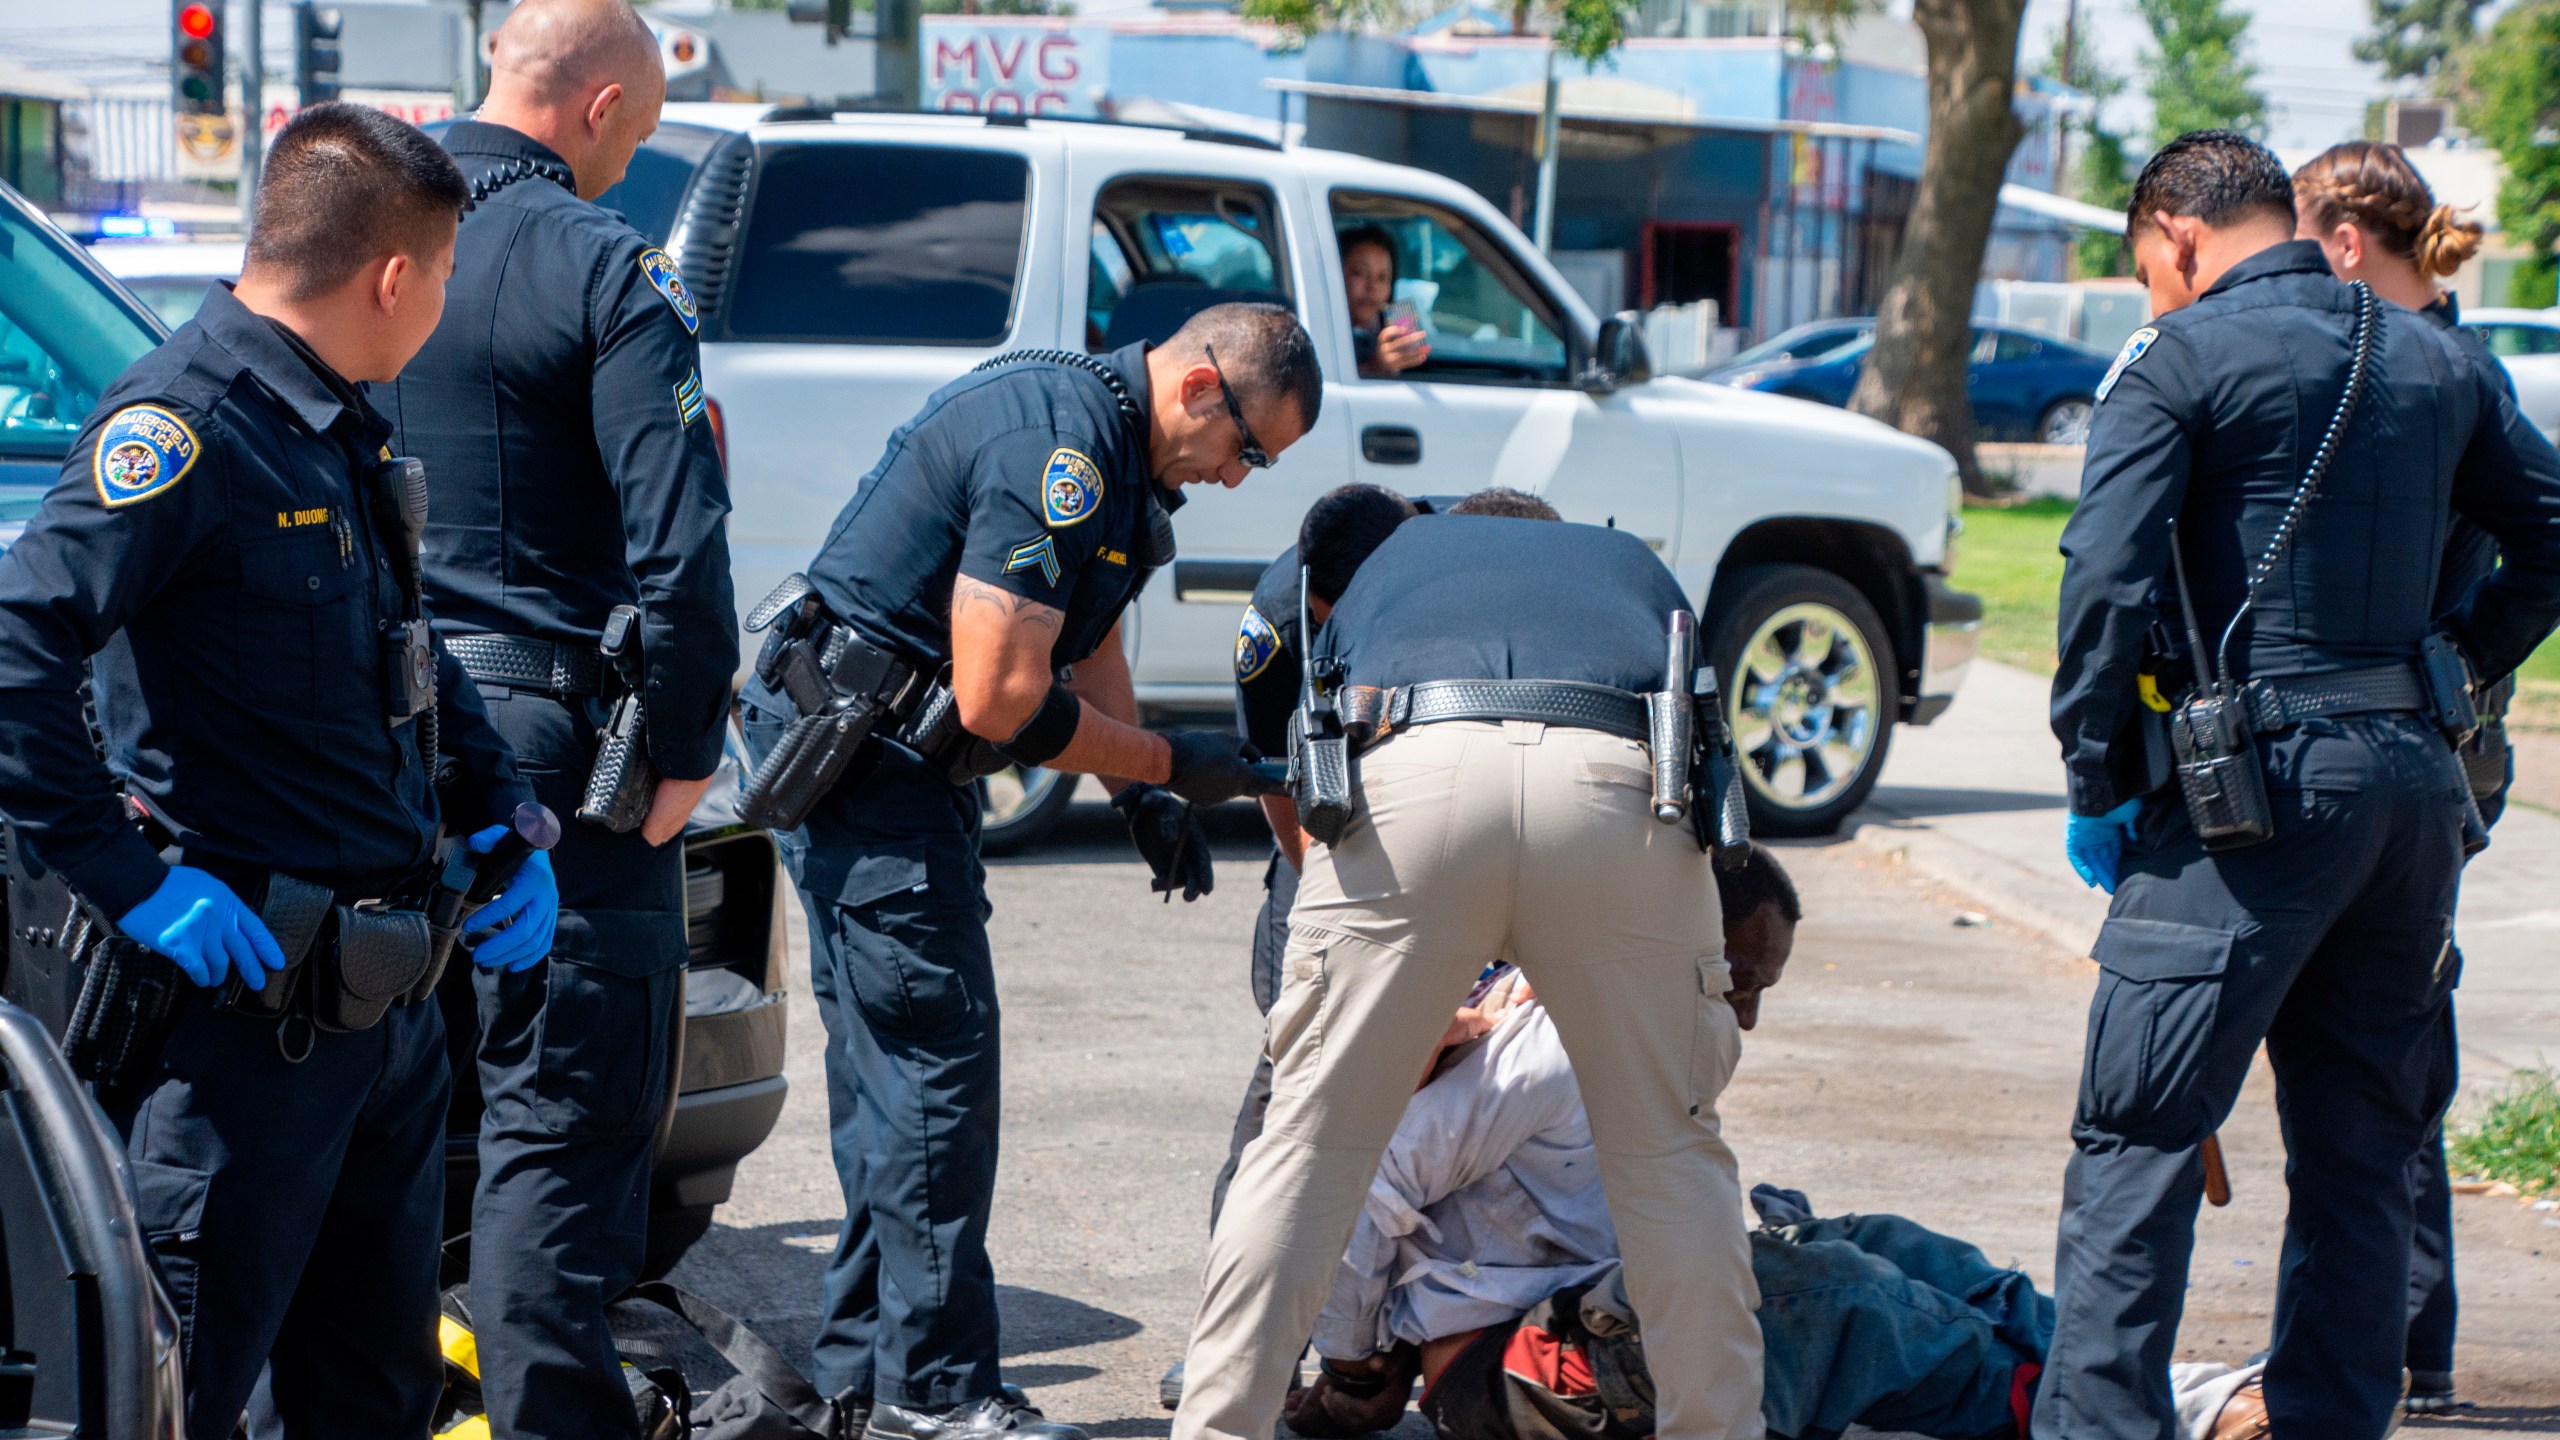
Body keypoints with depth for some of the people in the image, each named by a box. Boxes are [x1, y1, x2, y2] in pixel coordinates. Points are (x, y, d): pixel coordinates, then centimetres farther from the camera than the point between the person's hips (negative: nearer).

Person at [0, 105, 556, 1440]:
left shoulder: (344, 431, 15)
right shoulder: (184, 422, -15)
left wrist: (499, 820, 16)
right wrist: (133, 880, -24)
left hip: (393, 1000, 9)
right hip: (251, 999, -9)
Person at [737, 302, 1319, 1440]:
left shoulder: (1107, 444, 11)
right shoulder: (1056, 446, -22)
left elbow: (1086, 645, 19)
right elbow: (1000, 698, -25)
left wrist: (1143, 801, 6)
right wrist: (1169, 767, -13)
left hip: (886, 749, 11)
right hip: (853, 739, -11)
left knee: (896, 1065, 14)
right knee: (936, 1058, -9)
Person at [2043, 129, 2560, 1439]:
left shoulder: (2181, 360, -4)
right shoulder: (2436, 360, 15)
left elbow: (2107, 581, -12)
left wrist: (2096, 780, -4)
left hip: (2256, 785, -6)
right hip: (2418, 779, 6)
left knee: (2136, 1137, -4)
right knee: (2358, 1152, 13)